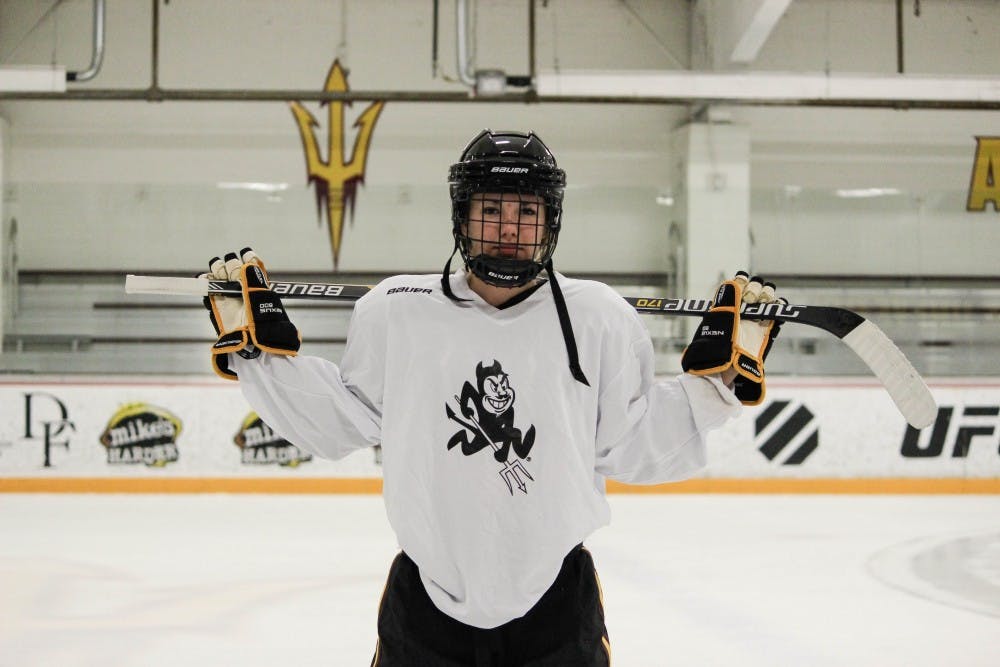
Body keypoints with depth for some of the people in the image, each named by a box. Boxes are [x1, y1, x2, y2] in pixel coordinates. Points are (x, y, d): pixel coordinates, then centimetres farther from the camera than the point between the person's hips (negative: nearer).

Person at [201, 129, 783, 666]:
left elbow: (635, 449, -1)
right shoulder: (396, 311, -3)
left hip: (557, 611, 0)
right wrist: (255, 342, 0)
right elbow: (334, 421, 6)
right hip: (424, 600, 0)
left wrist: (722, 367, -7)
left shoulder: (598, 317, -4)